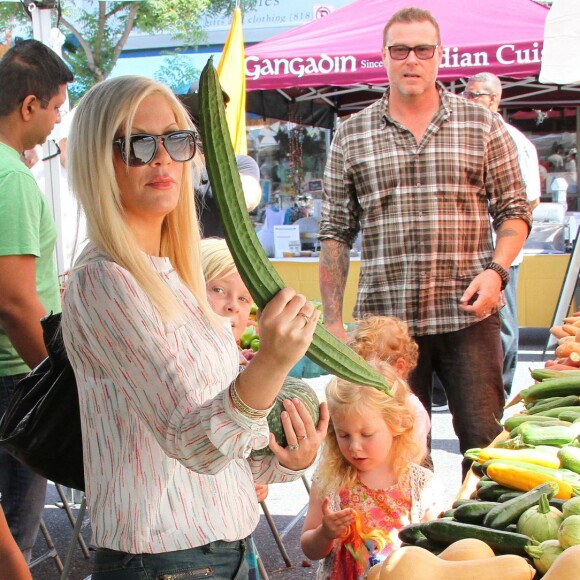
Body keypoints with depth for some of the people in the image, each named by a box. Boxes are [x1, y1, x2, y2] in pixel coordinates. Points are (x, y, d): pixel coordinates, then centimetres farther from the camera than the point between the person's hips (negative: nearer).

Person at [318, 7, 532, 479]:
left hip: (468, 315, 0)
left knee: (485, 440, 4)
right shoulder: (351, 136, 6)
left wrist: (496, 270, -10)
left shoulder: (483, 125, 6)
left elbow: (514, 210, 8)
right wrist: (333, 320, 2)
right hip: (384, 319, 0)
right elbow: (336, 233, 7)